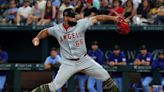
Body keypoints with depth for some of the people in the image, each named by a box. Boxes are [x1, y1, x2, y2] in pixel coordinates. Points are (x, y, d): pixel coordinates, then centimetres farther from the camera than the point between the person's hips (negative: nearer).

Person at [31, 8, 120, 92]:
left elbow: (96, 18, -12)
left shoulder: (80, 24, -9)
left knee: (105, 76, -3)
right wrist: (37, 38, -2)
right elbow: (46, 31, 15)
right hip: (68, 63, -1)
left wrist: (112, 18, -20)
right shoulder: (56, 29, -6)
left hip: (84, 60, 1)